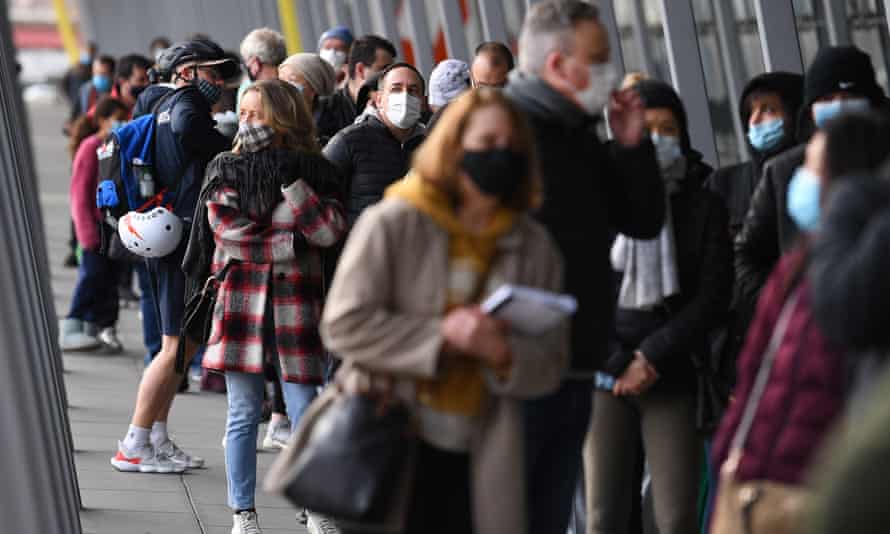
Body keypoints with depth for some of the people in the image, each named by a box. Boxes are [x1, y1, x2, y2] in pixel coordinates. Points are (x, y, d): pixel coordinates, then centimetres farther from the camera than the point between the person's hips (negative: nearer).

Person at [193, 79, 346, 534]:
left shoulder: (310, 169, 5)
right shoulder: (226, 170, 8)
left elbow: (329, 230, -8)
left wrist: (289, 180, -13)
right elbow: (225, 229, -5)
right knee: (243, 414, 4)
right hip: (240, 297, 1)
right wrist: (291, 243, -7)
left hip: (295, 297, -1)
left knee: (303, 411, -3)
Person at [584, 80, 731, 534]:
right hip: (603, 372, 0)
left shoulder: (705, 207, 6)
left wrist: (652, 357, -8)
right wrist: (613, 363, -8)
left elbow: (713, 294, 0)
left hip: (673, 375, 0)